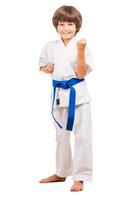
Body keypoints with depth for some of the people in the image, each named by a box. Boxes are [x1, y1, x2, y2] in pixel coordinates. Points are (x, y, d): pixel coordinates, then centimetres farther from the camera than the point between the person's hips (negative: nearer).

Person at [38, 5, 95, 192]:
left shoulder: (82, 46, -8)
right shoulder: (50, 47, 3)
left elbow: (81, 74, -14)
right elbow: (42, 67, 15)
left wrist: (81, 51, -25)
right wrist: (47, 69, -7)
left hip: (78, 93, -4)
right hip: (59, 94, 5)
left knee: (82, 136, -4)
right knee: (61, 135, 18)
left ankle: (80, 177, 8)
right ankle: (61, 173, 34)